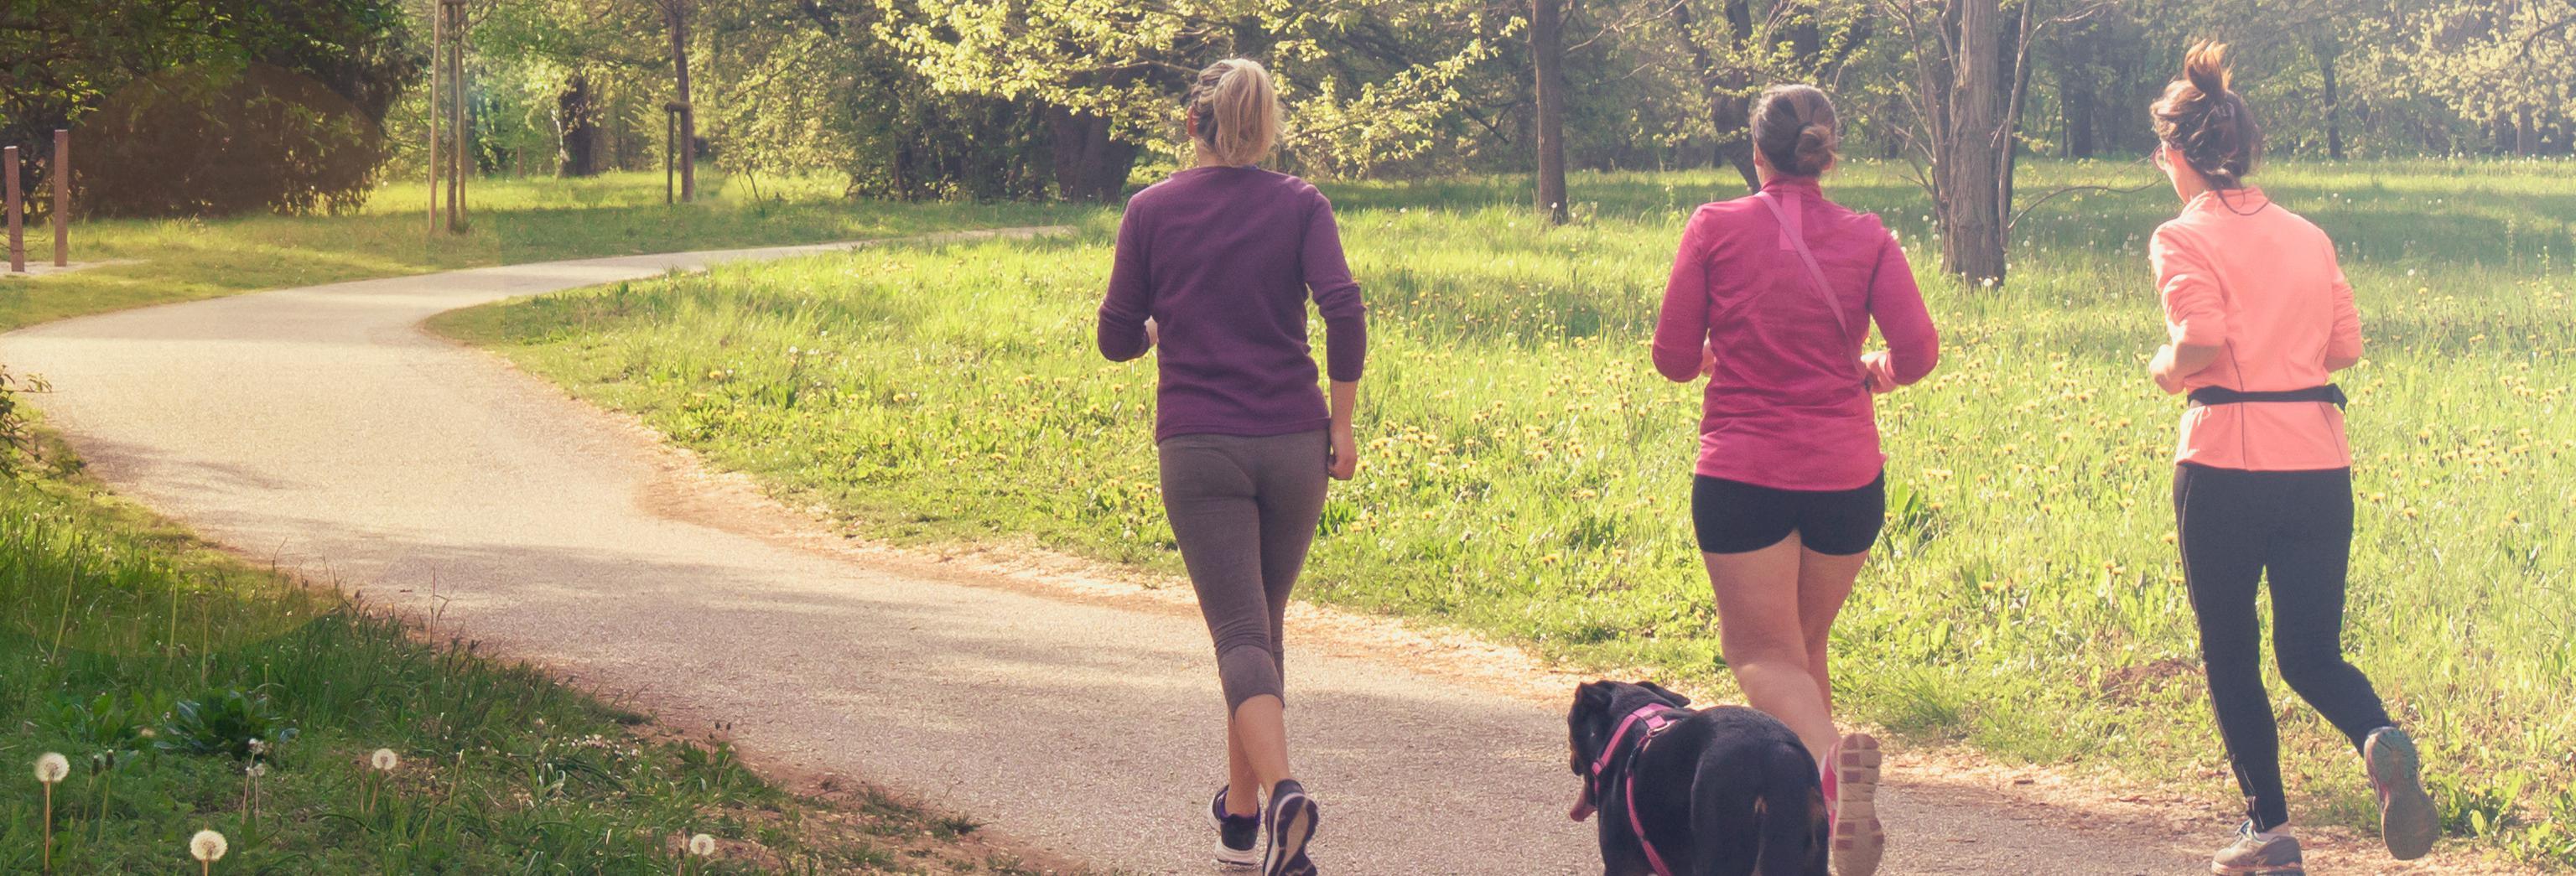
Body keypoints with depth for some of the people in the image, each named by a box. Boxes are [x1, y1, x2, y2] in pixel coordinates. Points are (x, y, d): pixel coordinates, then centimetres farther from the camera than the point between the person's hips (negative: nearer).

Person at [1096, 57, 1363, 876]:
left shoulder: (1152, 209, 2)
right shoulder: (1300, 204, 2)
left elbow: (1118, 340, 5)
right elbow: (1344, 311, -11)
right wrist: (1342, 421, -1)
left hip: (1198, 446, -2)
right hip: (1292, 444, 2)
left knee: (1240, 633, -6)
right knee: (1264, 622, 17)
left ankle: (1281, 794, -30)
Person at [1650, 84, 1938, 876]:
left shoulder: (1716, 229, -3)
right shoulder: (1866, 238, 1)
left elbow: (1674, 358, -1)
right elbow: (1918, 352, -6)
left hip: (1742, 476, -3)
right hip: (1846, 476, 3)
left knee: (1762, 653, 1)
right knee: (1805, 647, 18)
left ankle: (1830, 756, -30)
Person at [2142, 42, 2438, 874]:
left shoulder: (2184, 238, -5)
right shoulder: (2308, 236, 12)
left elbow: (2200, 341, -18)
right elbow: (2346, 345, 11)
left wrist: (2165, 370, 2)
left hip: (2227, 463, -4)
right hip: (2318, 463, 4)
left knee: (2229, 653, 11)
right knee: (2311, 652, 9)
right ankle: (2380, 737, -21)